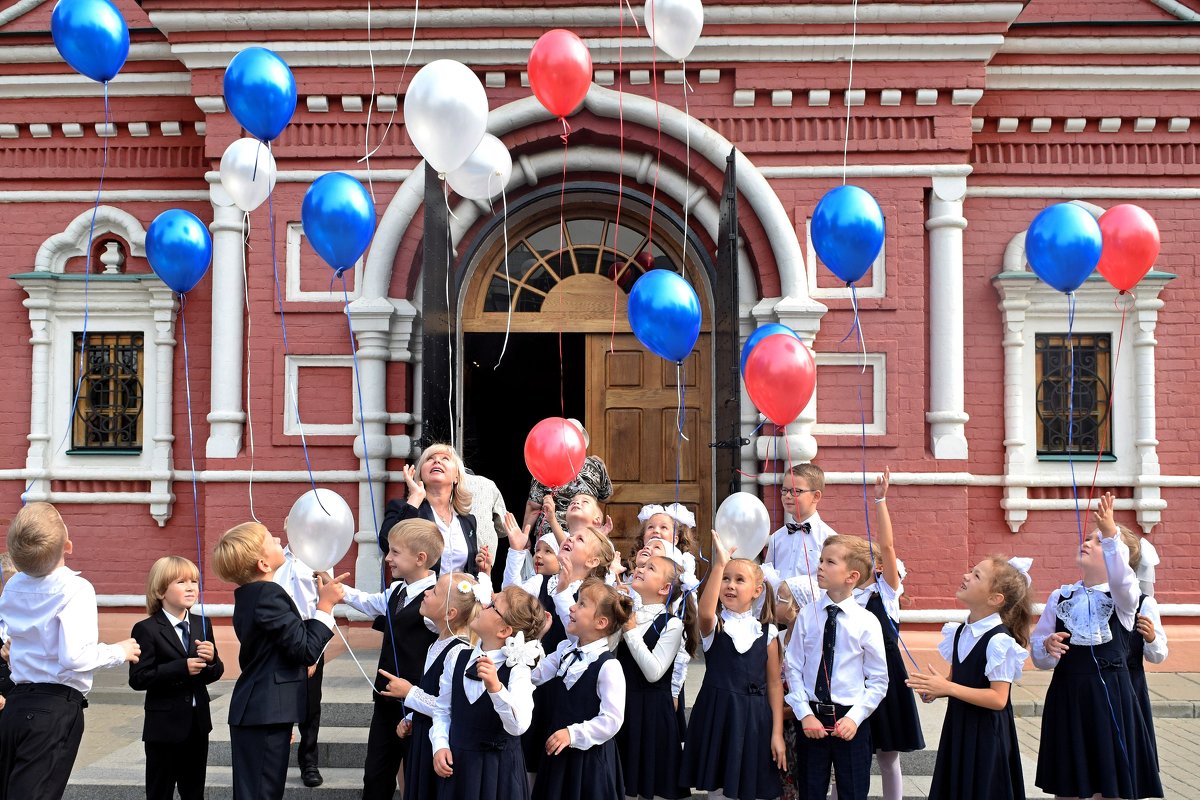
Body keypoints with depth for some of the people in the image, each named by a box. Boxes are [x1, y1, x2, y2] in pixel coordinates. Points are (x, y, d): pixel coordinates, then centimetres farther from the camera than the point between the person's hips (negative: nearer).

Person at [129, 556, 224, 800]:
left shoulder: (202, 625, 6)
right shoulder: (146, 629, -12)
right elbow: (138, 679, -20)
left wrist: (211, 659, -13)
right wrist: (182, 668, -26)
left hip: (198, 723, 6)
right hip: (164, 726, -6)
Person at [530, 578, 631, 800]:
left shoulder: (609, 666, -20)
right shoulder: (564, 650, 3)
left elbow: (611, 720, -21)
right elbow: (536, 674, -3)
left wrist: (573, 734, -23)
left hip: (589, 756, -7)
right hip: (559, 751, 7)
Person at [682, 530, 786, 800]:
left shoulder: (766, 631, 3)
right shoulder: (713, 626, -2)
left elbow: (774, 683, 5)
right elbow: (705, 611, -28)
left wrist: (777, 733, 0)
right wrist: (719, 564, -36)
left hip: (754, 719, 1)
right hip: (717, 715, -1)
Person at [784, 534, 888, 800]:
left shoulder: (866, 621, -8)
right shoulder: (807, 615, -2)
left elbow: (878, 680, -3)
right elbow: (794, 668, 0)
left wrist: (855, 718, -12)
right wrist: (805, 714, -7)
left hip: (850, 722, -2)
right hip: (811, 719, 2)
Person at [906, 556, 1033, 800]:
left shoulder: (998, 641, -20)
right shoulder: (961, 632, 5)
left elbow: (998, 698, -22)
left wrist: (948, 688, -24)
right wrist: (937, 689, -5)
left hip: (985, 734, -8)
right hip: (958, 727, 8)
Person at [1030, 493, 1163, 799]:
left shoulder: (1124, 598, -3)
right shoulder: (1060, 597, 6)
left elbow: (1122, 581, -29)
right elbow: (1038, 655, 7)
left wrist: (1111, 534, -43)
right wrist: (1048, 648, -17)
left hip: (1110, 696, -2)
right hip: (1066, 697, 3)